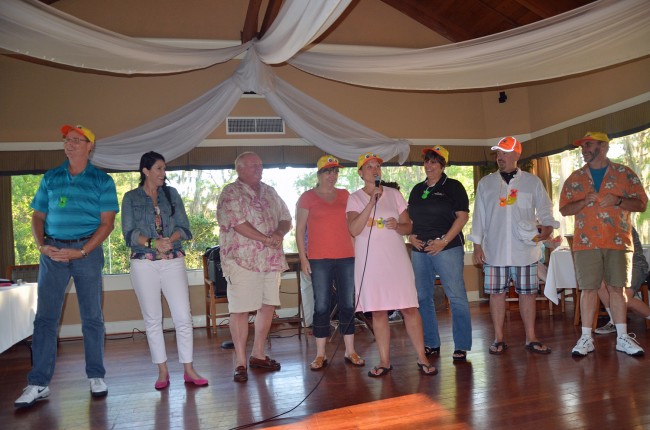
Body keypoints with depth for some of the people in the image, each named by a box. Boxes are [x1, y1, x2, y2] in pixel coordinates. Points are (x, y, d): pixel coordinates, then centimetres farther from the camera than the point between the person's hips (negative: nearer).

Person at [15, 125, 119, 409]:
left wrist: (81, 252, -14)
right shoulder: (50, 178, 12)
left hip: (87, 250, -2)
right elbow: (38, 216, 13)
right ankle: (39, 383, 6)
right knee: (45, 317, 0)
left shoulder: (102, 181, 3)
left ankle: (96, 377, 14)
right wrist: (42, 246, -5)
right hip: (53, 251, 2)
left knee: (92, 317, 4)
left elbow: (107, 222, -3)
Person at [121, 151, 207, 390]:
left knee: (183, 316, -4)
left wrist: (170, 239, -15)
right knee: (152, 319, 4)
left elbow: (184, 227, 5)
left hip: (173, 261, 1)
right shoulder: (131, 198, 7)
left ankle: (189, 370, 5)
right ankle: (162, 371, 15)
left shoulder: (172, 194, 12)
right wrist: (154, 243, -20)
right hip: (144, 263, -1)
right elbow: (129, 233, -3)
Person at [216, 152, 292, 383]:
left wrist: (279, 233, -8)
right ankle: (241, 362, 7)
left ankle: (258, 355, 26)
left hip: (271, 260, 7)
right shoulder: (231, 194, -6)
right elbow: (238, 223, -17)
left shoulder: (270, 192, 16)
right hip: (242, 261, -7)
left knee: (268, 307, 11)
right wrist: (267, 239, -15)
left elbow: (286, 219, 15)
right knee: (240, 310, -3)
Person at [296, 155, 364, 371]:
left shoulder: (345, 195, 13)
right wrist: (303, 257, -5)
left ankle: (350, 351, 17)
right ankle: (320, 355, 11)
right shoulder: (307, 197, 2)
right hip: (319, 259, -3)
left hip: (346, 257, 3)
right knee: (321, 306, 0)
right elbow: (299, 229, 1)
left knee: (348, 304, 6)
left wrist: (357, 251, 10)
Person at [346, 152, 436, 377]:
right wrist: (372, 201, -18)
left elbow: (408, 226, 8)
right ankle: (384, 361, 16)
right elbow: (354, 230, -12)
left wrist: (397, 226, -15)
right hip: (370, 260, 0)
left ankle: (422, 358, 11)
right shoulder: (355, 198, 3)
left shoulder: (393, 194, 8)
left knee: (409, 308, -1)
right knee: (378, 311, 5)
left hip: (396, 257, 1)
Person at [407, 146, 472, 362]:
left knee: (457, 297, -5)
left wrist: (444, 241, -15)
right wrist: (410, 236, 0)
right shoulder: (417, 189, 16)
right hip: (419, 250, 6)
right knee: (423, 298, 8)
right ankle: (431, 344, 20)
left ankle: (462, 346, 5)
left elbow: (462, 216, -7)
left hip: (447, 248, -5)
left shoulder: (453, 186, 1)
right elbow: (408, 219, 20)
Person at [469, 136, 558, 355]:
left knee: (527, 293, 4)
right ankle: (498, 339, 13)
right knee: (496, 293, 3)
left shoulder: (533, 182, 8)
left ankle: (531, 339, 16)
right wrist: (477, 245, 3)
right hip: (494, 251, 0)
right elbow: (479, 216, 8)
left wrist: (546, 229, -12)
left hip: (525, 250, 0)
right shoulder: (485, 183, 9)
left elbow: (545, 211, 9)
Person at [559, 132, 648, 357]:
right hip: (586, 243, 0)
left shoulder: (625, 174, 6)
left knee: (617, 288, 5)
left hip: (618, 241, 0)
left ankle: (622, 338, 15)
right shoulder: (575, 178, 9)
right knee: (589, 289, 0)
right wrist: (584, 201, -12)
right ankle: (586, 338, 7)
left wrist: (618, 201, -15)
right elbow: (564, 209, 7)